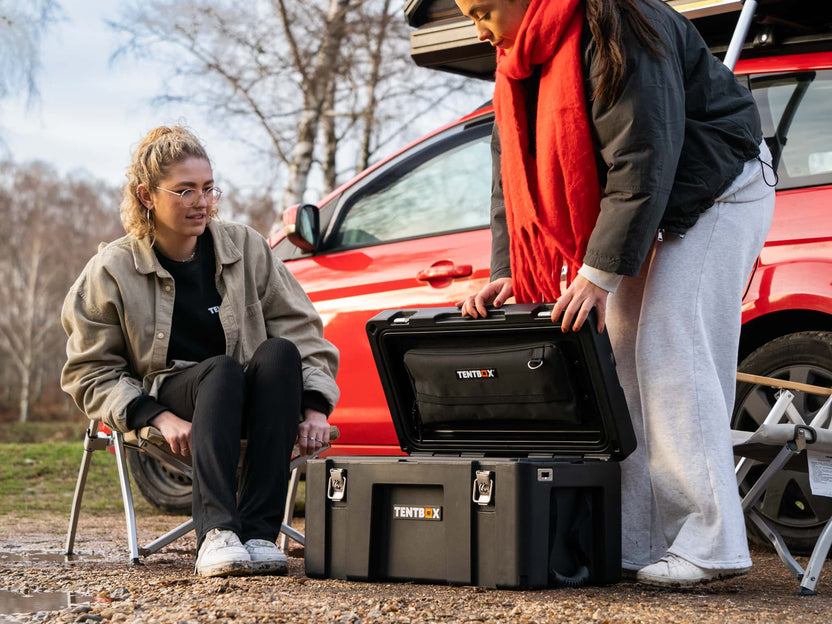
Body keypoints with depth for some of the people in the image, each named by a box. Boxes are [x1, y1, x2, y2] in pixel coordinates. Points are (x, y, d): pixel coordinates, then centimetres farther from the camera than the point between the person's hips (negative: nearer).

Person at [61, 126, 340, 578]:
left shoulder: (245, 247, 3)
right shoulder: (112, 271, -2)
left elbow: (301, 329, 5)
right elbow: (89, 372, 0)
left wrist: (315, 407, -9)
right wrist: (159, 417, -16)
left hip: (247, 405, 3)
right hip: (169, 401, -2)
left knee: (278, 352, -31)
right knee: (220, 369, -34)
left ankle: (259, 531, -36)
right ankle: (215, 533, -45)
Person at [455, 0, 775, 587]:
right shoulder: (522, 60, 1)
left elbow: (642, 164, -30)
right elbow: (516, 170, 4)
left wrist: (599, 273, -30)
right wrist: (508, 271, -6)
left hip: (717, 192, -9)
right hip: (646, 212, 9)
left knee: (672, 354, -17)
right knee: (619, 352, 1)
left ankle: (710, 544, -14)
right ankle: (633, 543, 3)